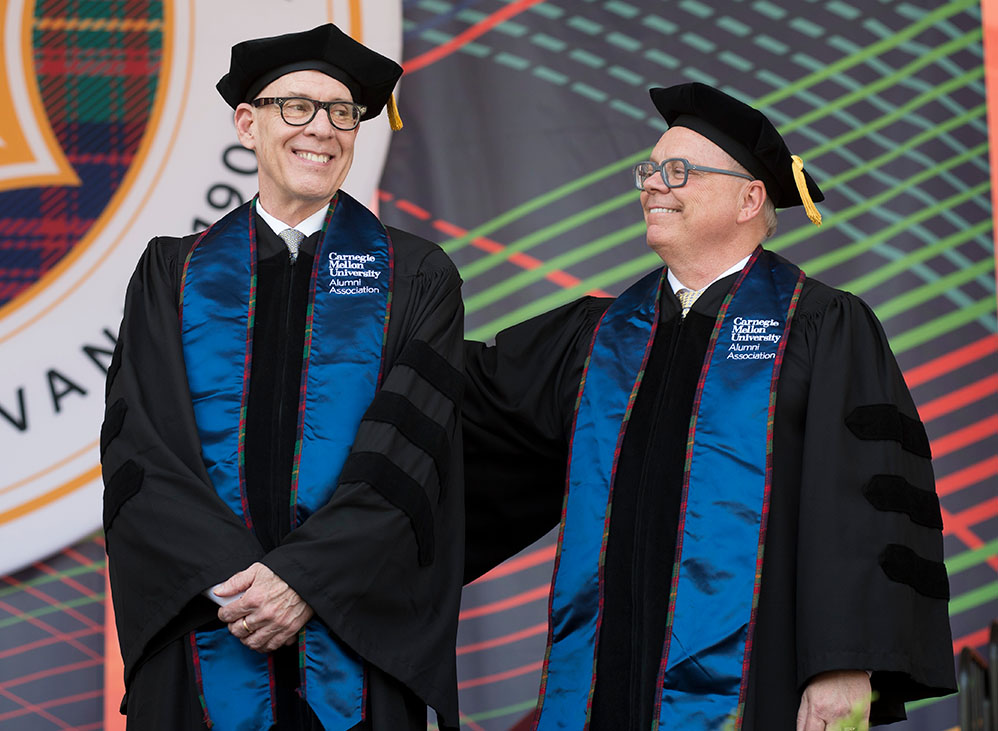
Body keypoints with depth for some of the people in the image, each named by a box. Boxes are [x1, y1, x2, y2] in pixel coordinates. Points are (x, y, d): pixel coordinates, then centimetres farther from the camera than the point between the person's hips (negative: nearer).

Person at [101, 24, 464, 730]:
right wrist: (233, 578, -16)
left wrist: (304, 577, -17)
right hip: (201, 642, 1)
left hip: (356, 644, -1)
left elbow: (408, 453, -6)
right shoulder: (174, 273, 9)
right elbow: (139, 447, -2)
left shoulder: (416, 277, 6)